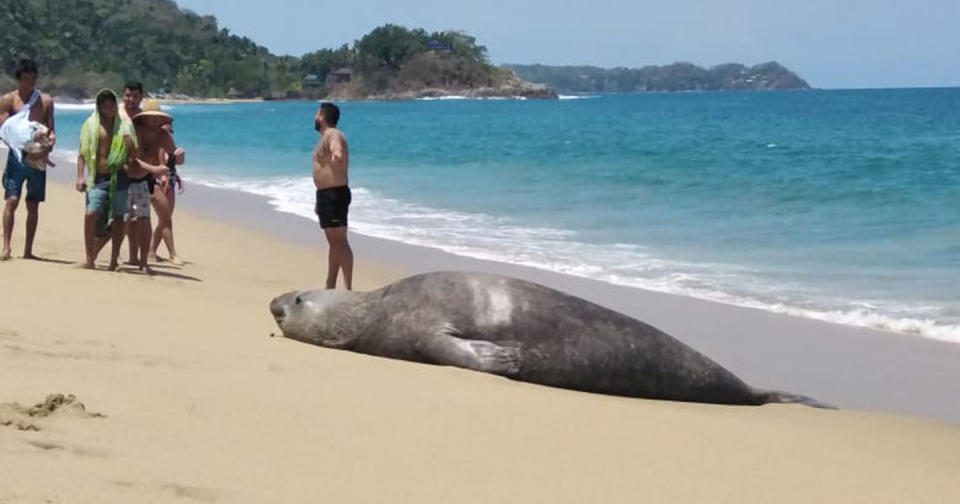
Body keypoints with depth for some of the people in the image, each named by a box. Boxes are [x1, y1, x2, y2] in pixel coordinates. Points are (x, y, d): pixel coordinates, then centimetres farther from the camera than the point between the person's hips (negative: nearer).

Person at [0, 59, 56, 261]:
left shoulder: (45, 101, 9)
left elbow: (51, 129, 9)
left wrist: (49, 142, -13)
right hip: (17, 156, -3)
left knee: (33, 205, 5)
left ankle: (28, 250, 10)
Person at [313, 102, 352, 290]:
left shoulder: (333, 135, -11)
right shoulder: (325, 137, 20)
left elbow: (338, 149, -35)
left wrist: (337, 154, -53)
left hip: (335, 194, -11)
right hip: (326, 194, 11)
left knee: (340, 241, -12)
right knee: (333, 242, 15)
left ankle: (348, 287, -15)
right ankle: (330, 286, 23)